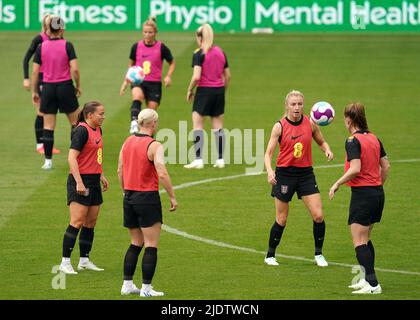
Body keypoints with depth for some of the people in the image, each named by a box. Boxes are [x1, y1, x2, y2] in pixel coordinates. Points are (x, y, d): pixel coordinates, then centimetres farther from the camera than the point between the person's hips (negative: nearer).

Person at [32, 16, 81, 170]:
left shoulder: (41, 47, -2)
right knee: (76, 122, 15)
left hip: (48, 88, 2)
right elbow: (74, 69, -13)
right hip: (65, 87, -2)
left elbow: (35, 71, -1)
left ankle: (48, 160, 5)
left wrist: (34, 91, 8)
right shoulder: (67, 46, -8)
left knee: (48, 127, 6)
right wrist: (78, 86, 2)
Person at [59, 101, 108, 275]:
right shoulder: (82, 131, -15)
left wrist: (101, 176, 25)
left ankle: (84, 260, 18)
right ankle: (65, 262, -8)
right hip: (81, 182, -9)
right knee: (77, 222, -11)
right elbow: (72, 158, -20)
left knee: (91, 222, 11)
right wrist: (79, 182, -25)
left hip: (93, 182, 9)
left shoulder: (97, 130, 12)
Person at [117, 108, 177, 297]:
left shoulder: (127, 142, 6)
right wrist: (172, 197, -12)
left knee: (136, 243, 17)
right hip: (148, 197, -7)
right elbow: (162, 174, -20)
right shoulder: (154, 146, -14)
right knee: (151, 245, 1)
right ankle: (146, 288, 0)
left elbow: (120, 171, 12)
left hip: (129, 197, 7)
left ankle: (127, 284, 16)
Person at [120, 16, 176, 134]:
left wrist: (168, 76, -7)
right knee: (137, 97, -35)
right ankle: (134, 122, -50)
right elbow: (131, 64, 17)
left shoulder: (161, 48, -4)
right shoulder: (136, 47, 2)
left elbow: (172, 63, 10)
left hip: (155, 84, 0)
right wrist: (126, 81, 13)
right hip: (139, 82, 0)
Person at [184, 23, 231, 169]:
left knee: (197, 124, 2)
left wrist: (190, 90, -4)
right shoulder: (220, 52, 8)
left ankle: (198, 159, -4)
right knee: (218, 126, 10)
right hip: (219, 91, 5)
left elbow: (196, 76, -19)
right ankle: (220, 159, 10)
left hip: (204, 91, -5)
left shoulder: (199, 54, -11)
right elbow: (227, 76, 11)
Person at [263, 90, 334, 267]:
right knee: (281, 220, 3)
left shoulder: (310, 123, 0)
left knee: (318, 216, -6)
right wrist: (269, 171, -27)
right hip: (284, 174, -3)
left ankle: (318, 254, 11)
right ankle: (270, 255, 21)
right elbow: (268, 153, -9)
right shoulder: (280, 126, -8)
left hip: (306, 173, 3)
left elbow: (321, 142, 16)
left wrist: (327, 150, -7)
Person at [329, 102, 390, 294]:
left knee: (359, 241, -5)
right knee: (365, 239, 19)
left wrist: (337, 184, -13)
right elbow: (385, 166, 12)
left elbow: (355, 169, -23)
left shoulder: (353, 141, -14)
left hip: (362, 192, -8)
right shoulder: (374, 139, 9)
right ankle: (368, 279, 22)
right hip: (378, 193, 8)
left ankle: (373, 284, -11)